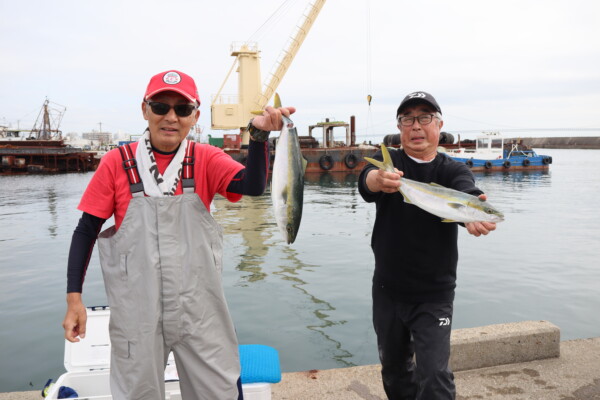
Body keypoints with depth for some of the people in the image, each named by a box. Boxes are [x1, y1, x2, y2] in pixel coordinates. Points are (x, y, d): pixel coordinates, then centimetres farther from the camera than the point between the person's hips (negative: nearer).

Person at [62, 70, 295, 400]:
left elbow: (252, 186, -20)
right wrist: (74, 299, -5)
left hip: (200, 310, 1)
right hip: (137, 313, 0)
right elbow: (86, 231, 0)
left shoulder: (205, 159, -3)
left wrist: (258, 135, -35)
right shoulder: (117, 163, -4)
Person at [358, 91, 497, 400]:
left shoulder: (453, 171, -3)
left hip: (434, 295, -1)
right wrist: (378, 180, -51)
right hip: (387, 290, 2)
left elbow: (464, 194, -27)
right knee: (393, 369, 17)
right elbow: (365, 182, -27)